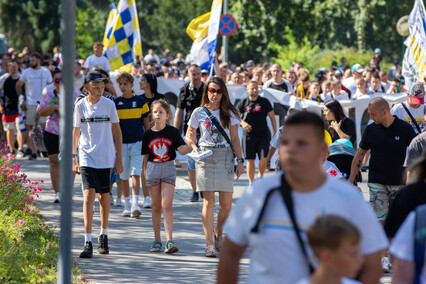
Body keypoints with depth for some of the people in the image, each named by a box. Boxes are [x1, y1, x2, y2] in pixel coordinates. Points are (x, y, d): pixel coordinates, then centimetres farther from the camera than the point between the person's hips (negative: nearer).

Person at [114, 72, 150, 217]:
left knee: (135, 174, -14)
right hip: (122, 143, 2)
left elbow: (146, 122, 8)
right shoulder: (116, 103, 4)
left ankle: (135, 205, -20)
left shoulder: (140, 101, 2)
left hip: (137, 141, -2)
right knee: (124, 176, 6)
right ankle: (127, 206, 17)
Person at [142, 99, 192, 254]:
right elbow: (145, 156, 10)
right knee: (156, 206, 8)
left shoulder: (172, 132, -2)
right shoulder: (148, 134, 4)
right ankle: (157, 240, 16)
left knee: (167, 205, -11)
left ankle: (169, 240, -15)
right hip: (153, 168, 2)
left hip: (168, 168, -2)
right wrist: (145, 173, 8)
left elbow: (182, 150, -7)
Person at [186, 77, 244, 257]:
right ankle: (209, 244, -4)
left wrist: (240, 161, 2)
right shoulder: (199, 113, 6)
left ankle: (219, 235, 27)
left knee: (226, 203, 0)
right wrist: (194, 147, -9)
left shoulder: (229, 113, 9)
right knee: (209, 201, -7)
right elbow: (189, 134, 12)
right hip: (205, 156, -1)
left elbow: (235, 139, 9)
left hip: (225, 157, 1)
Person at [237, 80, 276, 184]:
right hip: (248, 135, 1)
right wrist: (242, 123, -13)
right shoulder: (243, 103, 4)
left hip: (263, 134, -1)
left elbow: (272, 117, 6)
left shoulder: (264, 102, 3)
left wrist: (275, 132, 1)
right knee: (250, 160, 5)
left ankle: (260, 176, 17)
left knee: (263, 158, -10)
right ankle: (251, 182, 16)